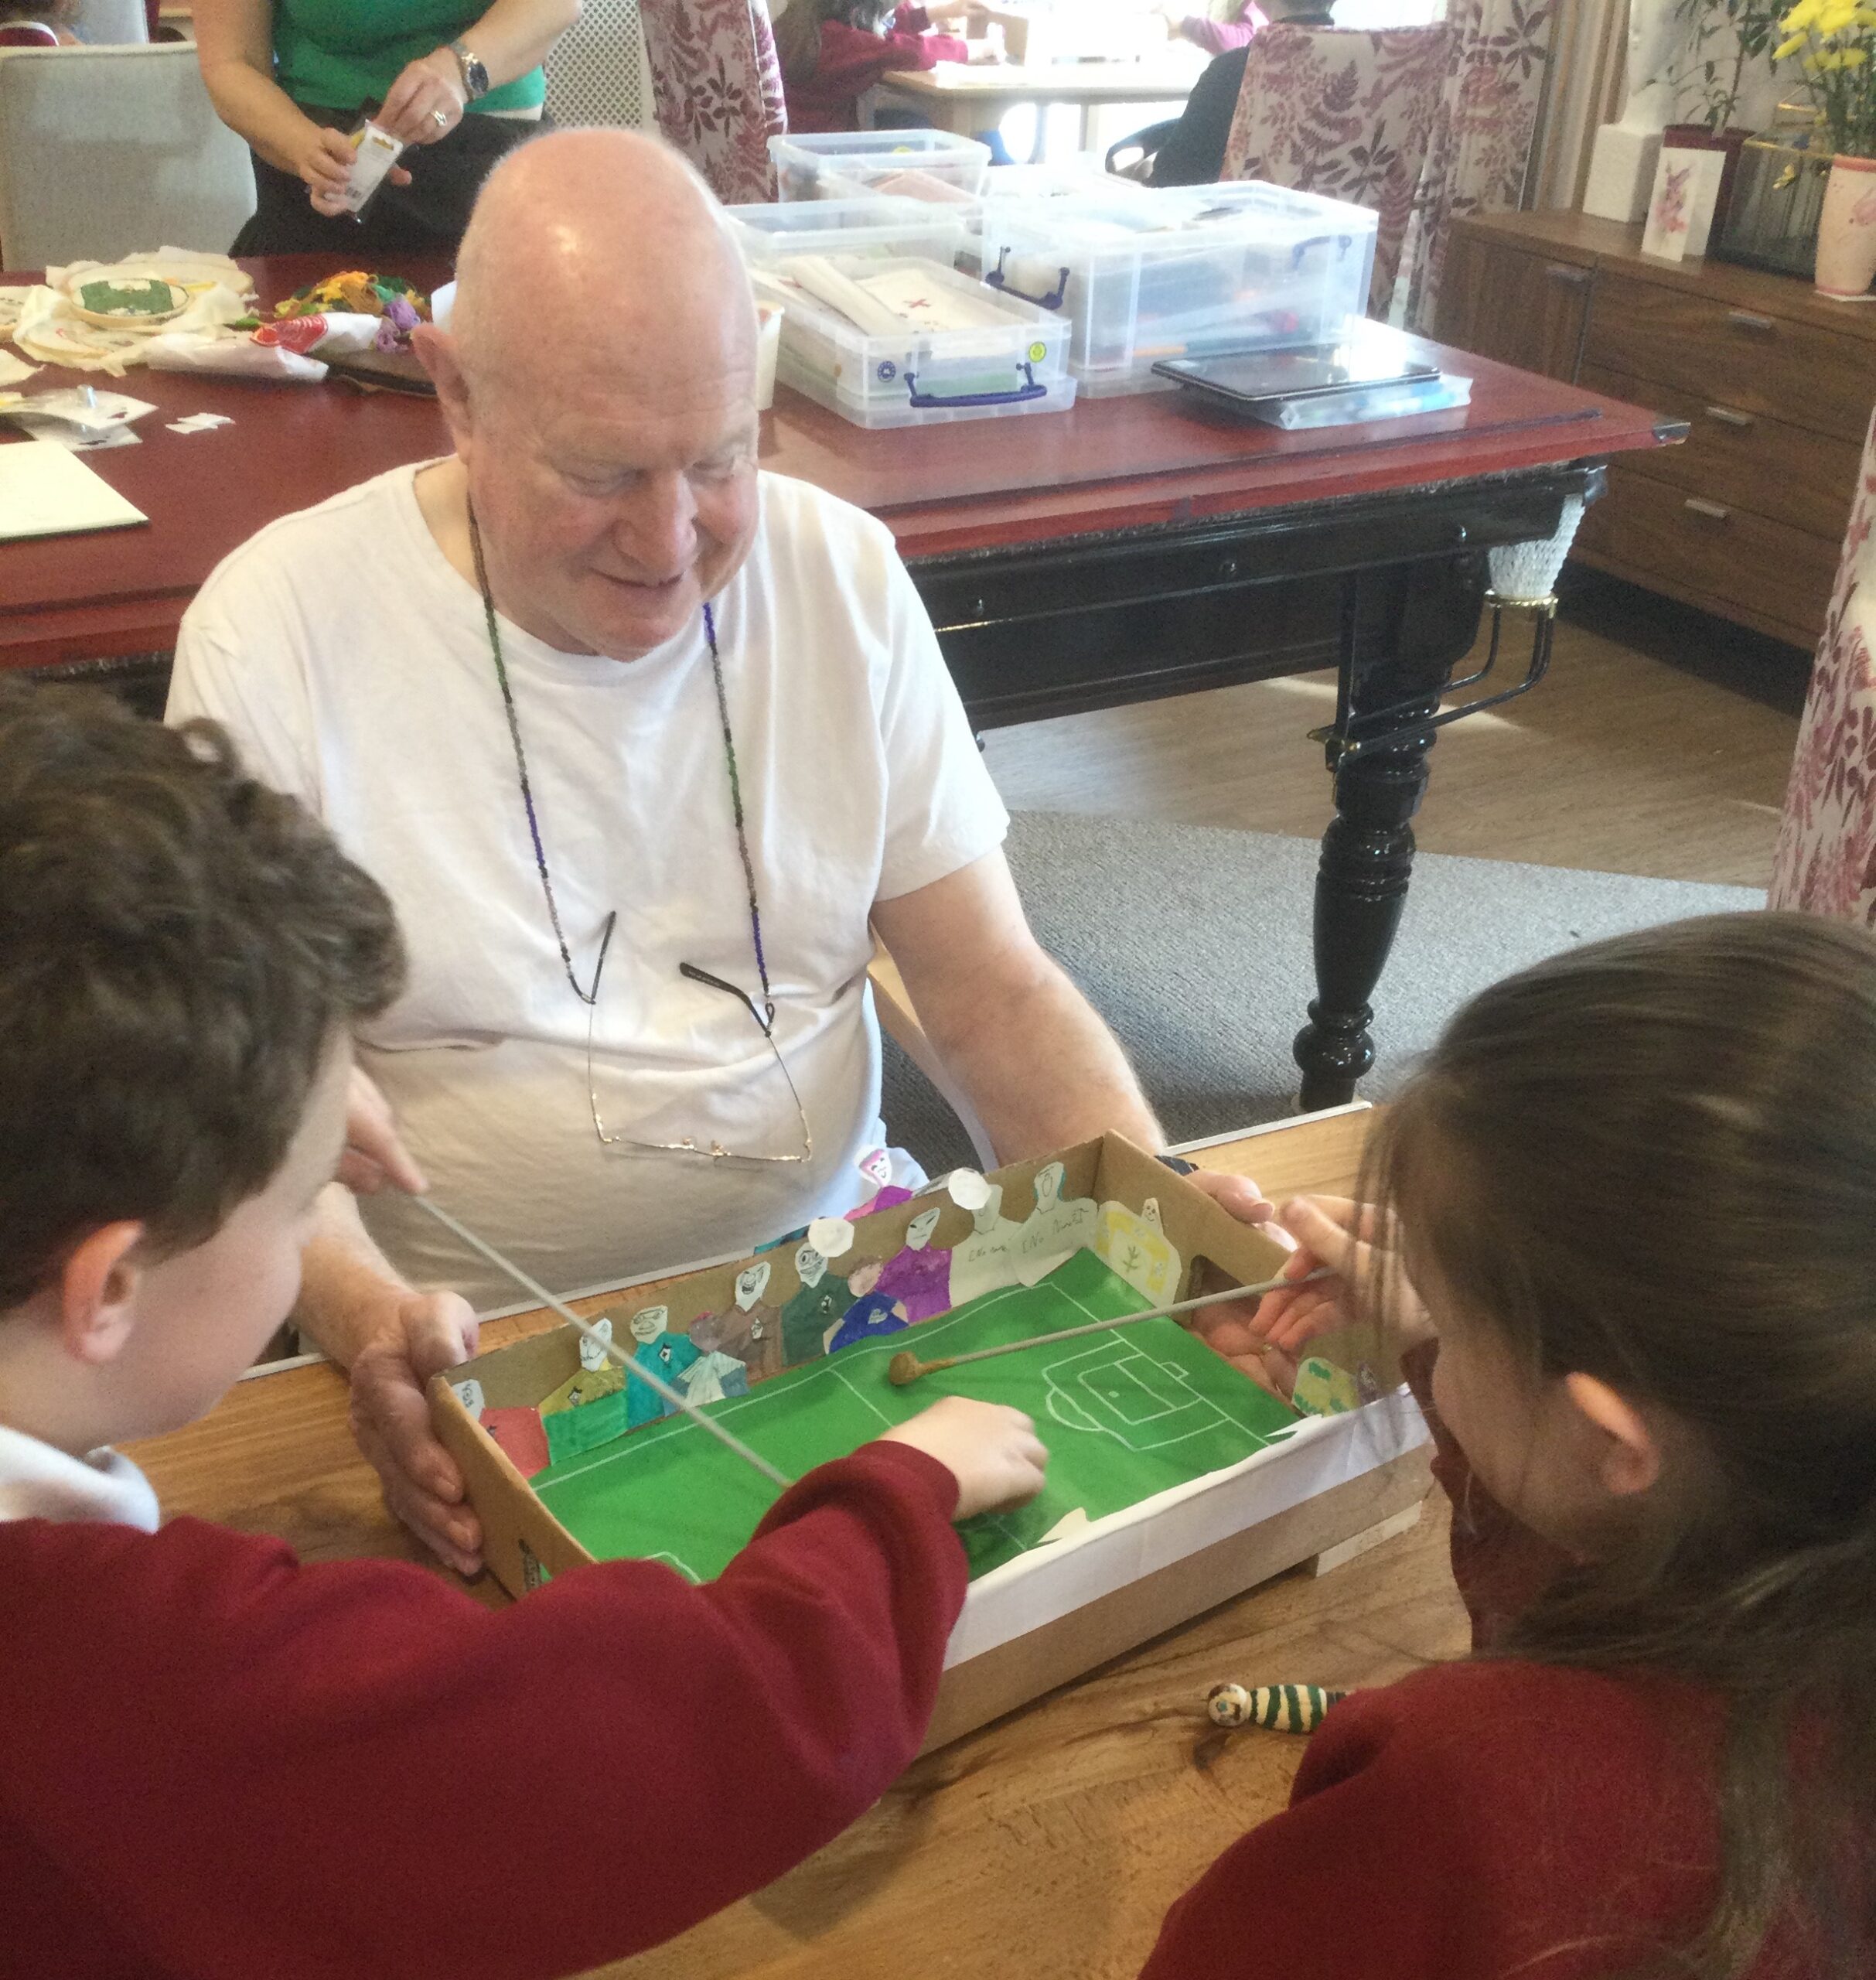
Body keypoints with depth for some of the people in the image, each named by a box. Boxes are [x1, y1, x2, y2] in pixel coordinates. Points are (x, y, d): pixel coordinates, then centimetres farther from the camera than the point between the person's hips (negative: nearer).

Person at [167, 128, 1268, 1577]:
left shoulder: (845, 577, -1)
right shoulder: (278, 633, -11)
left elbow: (992, 991, 1)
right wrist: (362, 1314, -29)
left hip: (831, 1264, 4)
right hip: (472, 1348, -3)